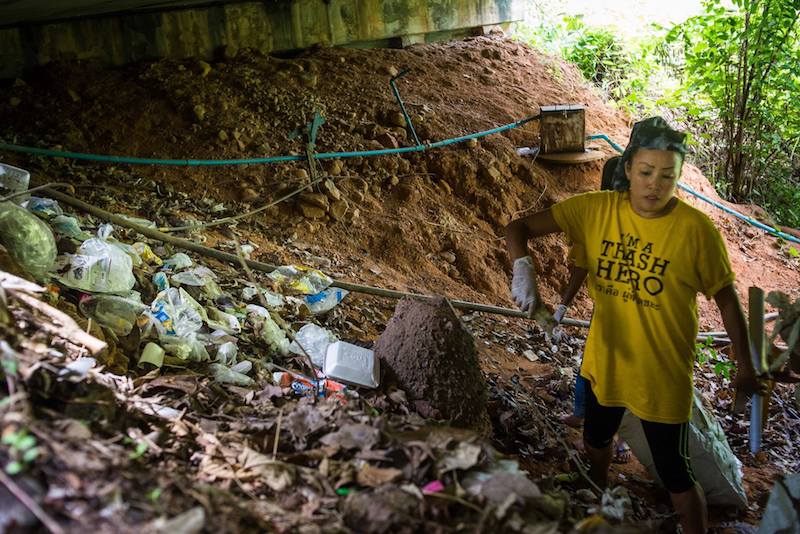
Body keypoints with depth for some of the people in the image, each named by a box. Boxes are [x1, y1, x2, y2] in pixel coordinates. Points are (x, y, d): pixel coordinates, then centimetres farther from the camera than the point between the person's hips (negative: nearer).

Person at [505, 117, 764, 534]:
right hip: (604, 362, 5)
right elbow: (519, 227, -13)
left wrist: (744, 367, -1)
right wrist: (523, 268, -34)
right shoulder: (596, 209, -13)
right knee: (596, 441, 29)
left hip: (663, 375, -4)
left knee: (676, 477, 5)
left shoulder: (697, 230, -19)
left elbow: (726, 299, -7)